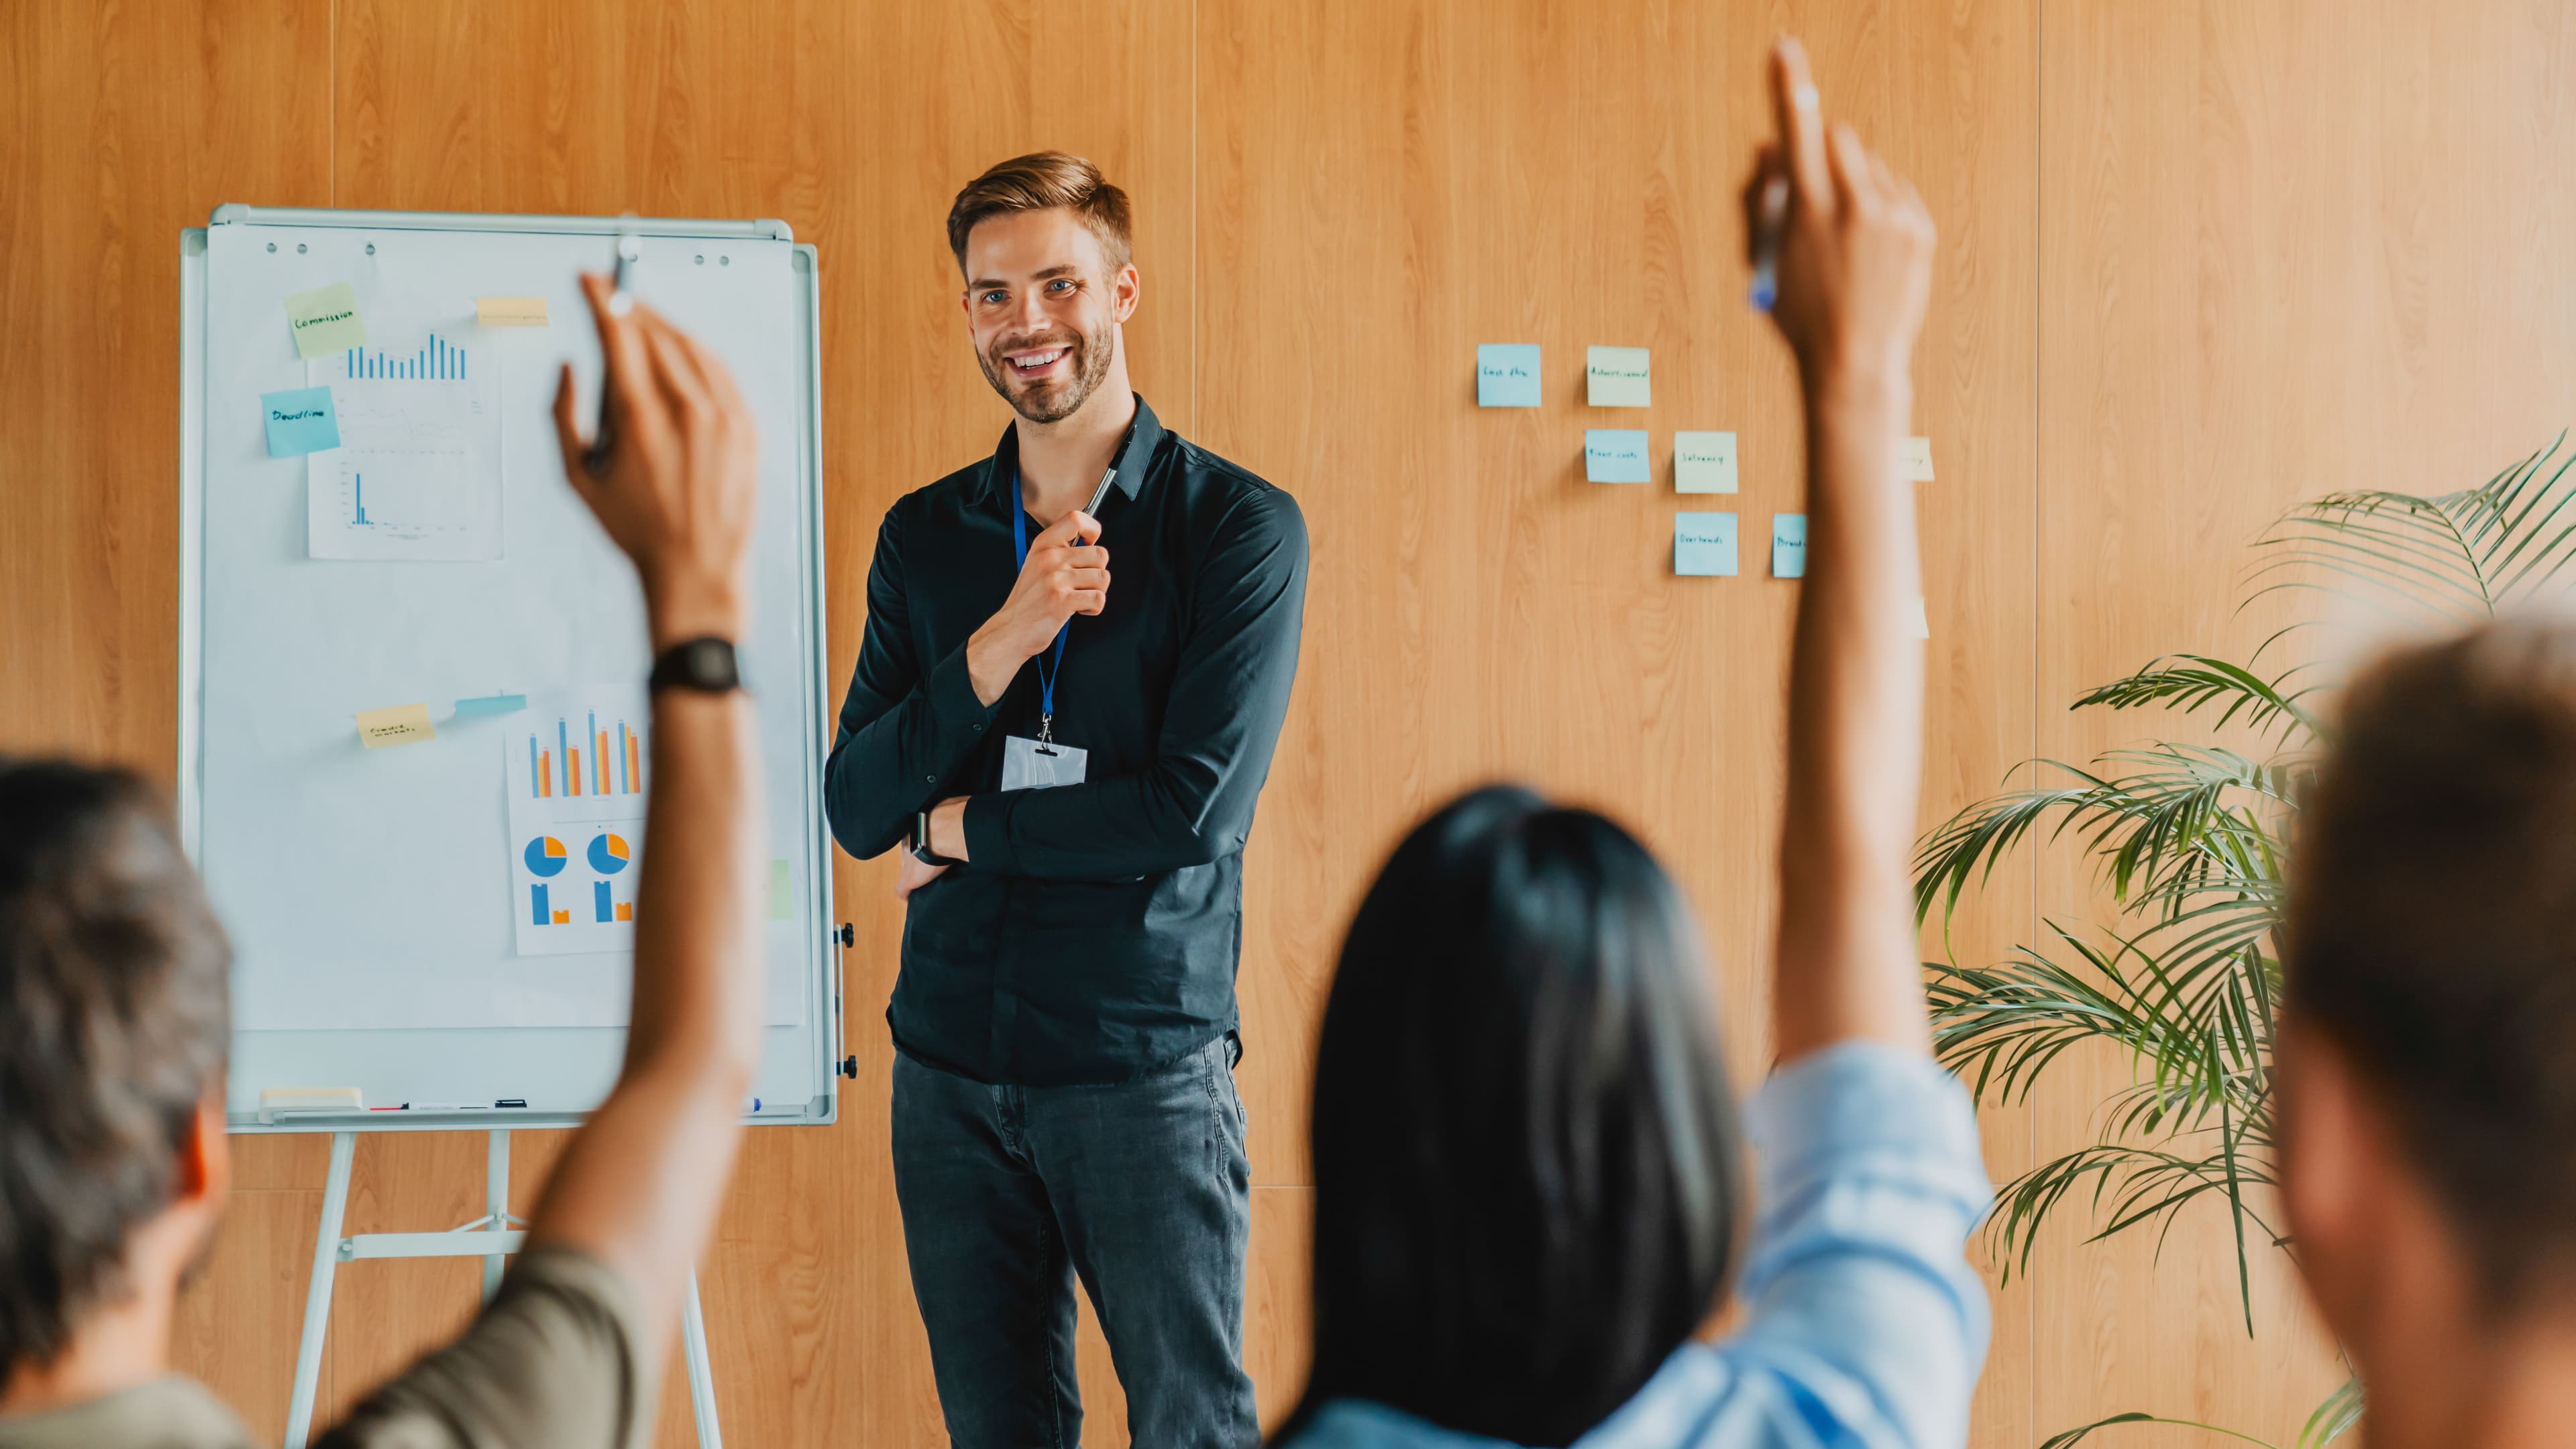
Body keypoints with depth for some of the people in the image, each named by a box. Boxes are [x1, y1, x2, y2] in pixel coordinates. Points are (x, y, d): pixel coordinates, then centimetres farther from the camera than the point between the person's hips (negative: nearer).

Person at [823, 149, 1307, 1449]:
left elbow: (1196, 806, -14)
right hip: (949, 1067, 4)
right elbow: (857, 807, 0)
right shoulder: (924, 537, 8)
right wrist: (1000, 645, -14)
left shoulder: (1238, 529, -5)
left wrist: (962, 831, -5)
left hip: (1145, 1063, -4)